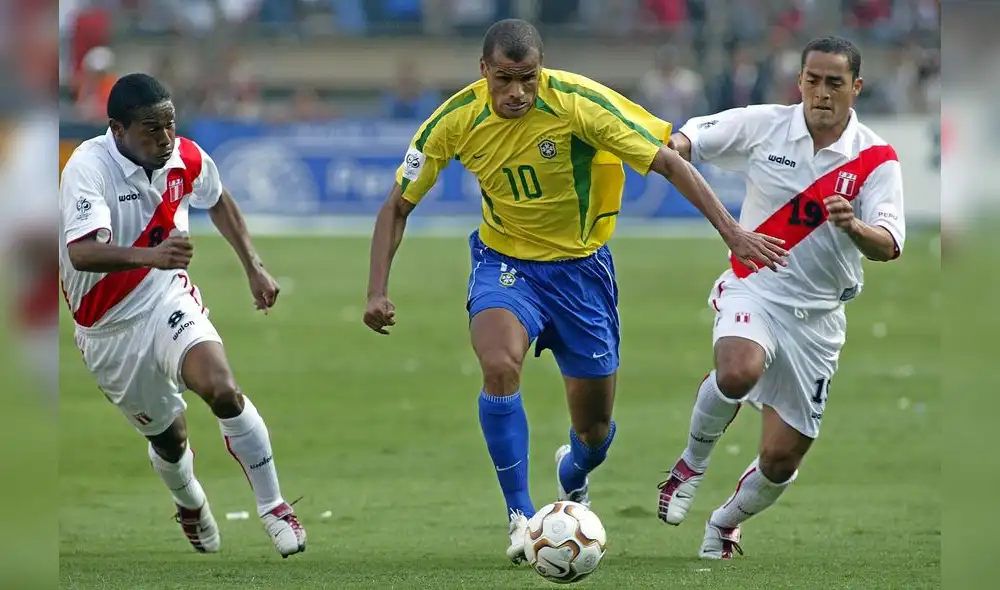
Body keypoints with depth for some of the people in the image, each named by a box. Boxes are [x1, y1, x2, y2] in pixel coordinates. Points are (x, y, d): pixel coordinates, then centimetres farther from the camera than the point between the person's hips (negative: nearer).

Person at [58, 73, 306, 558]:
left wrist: (253, 266, 14)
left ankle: (273, 508, -11)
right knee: (168, 437, 12)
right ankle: (190, 504, 48)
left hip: (168, 300, 2)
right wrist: (151, 256, -57)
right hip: (109, 331, -2)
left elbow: (217, 201, 17)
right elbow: (81, 252, -42)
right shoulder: (89, 167, -26)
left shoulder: (187, 159, -8)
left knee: (222, 388, -25)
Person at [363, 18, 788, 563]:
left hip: (580, 266, 0)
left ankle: (572, 479, 46)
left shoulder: (579, 103, -24)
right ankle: (520, 516, -17)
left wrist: (731, 231, -25)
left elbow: (669, 163, -18)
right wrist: (377, 292, -17)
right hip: (504, 262, 0)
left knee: (594, 428, 7)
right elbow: (397, 207, -6)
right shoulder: (455, 120, -17)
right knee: (499, 365, -32)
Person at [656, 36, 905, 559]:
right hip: (754, 286, -1)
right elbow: (685, 140, 5)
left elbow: (887, 247, -16)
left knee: (781, 460, 3)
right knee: (739, 371, -37)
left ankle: (725, 525, 36)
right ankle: (692, 464, -7)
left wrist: (855, 227, -39)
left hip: (818, 314, 1)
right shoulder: (763, 125, -5)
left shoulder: (876, 159, -8)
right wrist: (669, 147, -20)